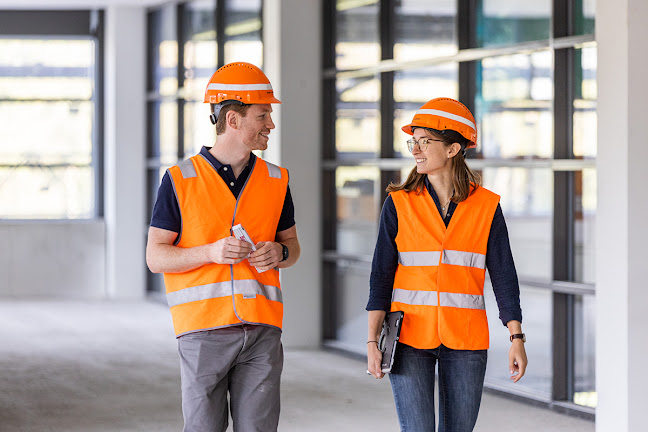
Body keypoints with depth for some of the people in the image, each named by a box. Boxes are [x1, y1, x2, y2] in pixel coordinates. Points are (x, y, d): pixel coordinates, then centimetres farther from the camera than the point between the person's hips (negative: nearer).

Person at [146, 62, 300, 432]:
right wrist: (211, 252, -17)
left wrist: (279, 253, -5)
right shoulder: (181, 180, -1)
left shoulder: (276, 180, 10)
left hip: (262, 330, 3)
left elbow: (292, 246, 20)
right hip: (204, 328, -3)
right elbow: (156, 257, -1)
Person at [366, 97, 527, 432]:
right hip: (410, 336, -1)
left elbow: (504, 276, 3)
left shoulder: (487, 207, 2)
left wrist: (517, 338, -3)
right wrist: (372, 341, -4)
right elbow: (381, 276, 2)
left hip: (465, 341, 1)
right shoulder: (399, 204, 1)